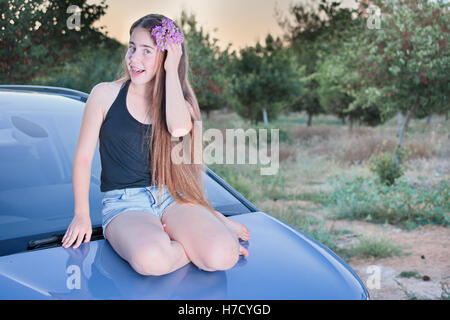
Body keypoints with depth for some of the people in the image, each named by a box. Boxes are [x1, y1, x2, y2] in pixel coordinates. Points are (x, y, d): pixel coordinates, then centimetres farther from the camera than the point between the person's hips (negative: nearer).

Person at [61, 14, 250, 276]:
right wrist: (82, 215, 0)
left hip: (171, 197, 2)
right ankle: (194, 245, -7)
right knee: (152, 259, -38)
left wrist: (171, 69, -9)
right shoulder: (106, 94, 3)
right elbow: (84, 158, 6)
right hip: (123, 203, -2)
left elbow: (179, 128, -18)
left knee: (223, 257, -27)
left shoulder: (178, 101, 9)